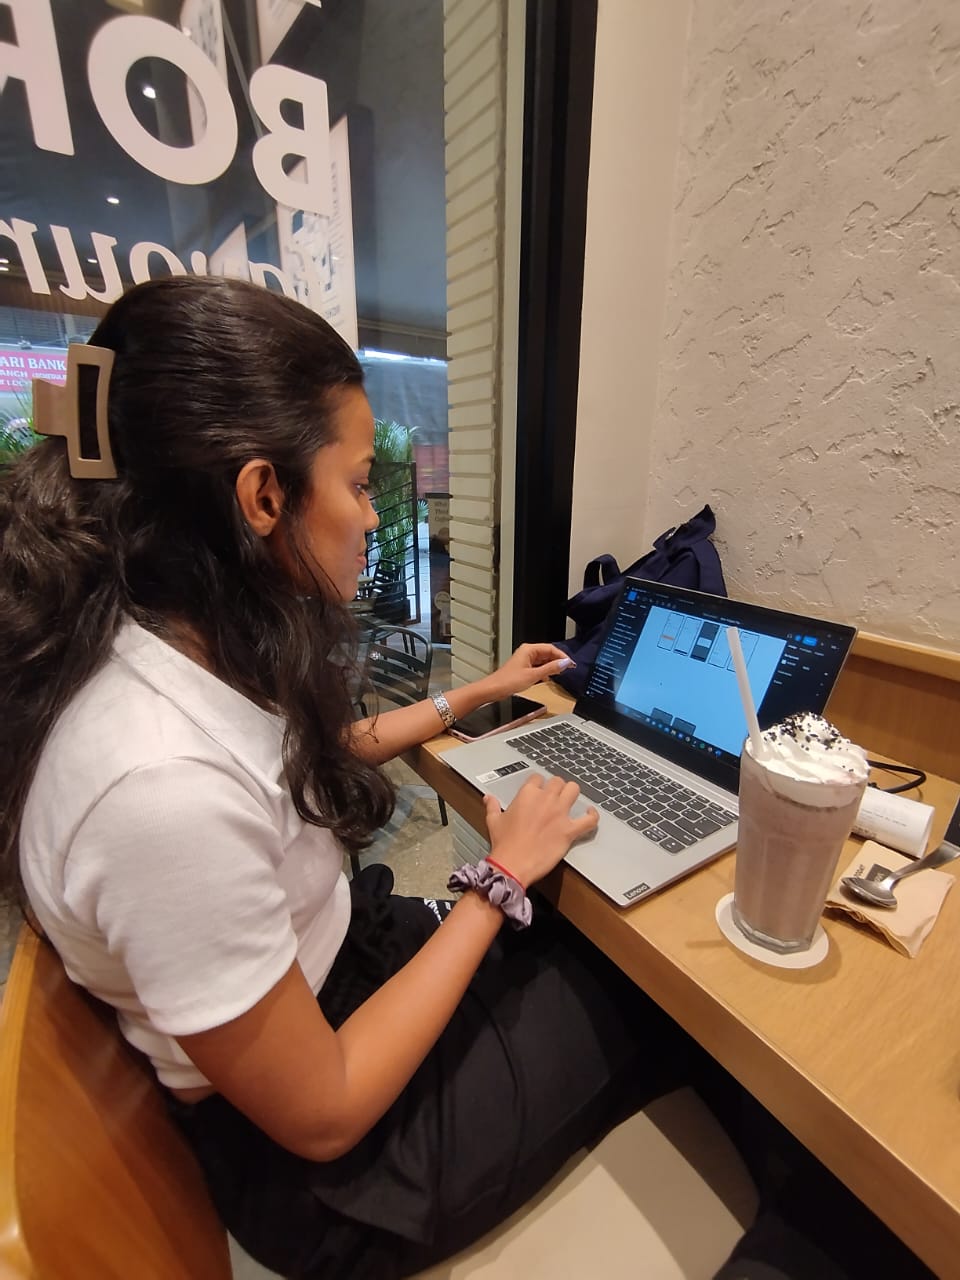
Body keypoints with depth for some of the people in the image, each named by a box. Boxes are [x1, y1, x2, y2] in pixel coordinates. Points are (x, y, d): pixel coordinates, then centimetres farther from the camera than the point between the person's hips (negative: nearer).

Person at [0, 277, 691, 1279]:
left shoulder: (184, 643, -11)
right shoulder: (165, 787, -40)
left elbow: (309, 756, 8)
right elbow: (321, 1117, -25)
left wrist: (477, 695, 11)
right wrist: (500, 880, -18)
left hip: (340, 957, 6)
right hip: (311, 1159, -5)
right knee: (656, 1002, 9)